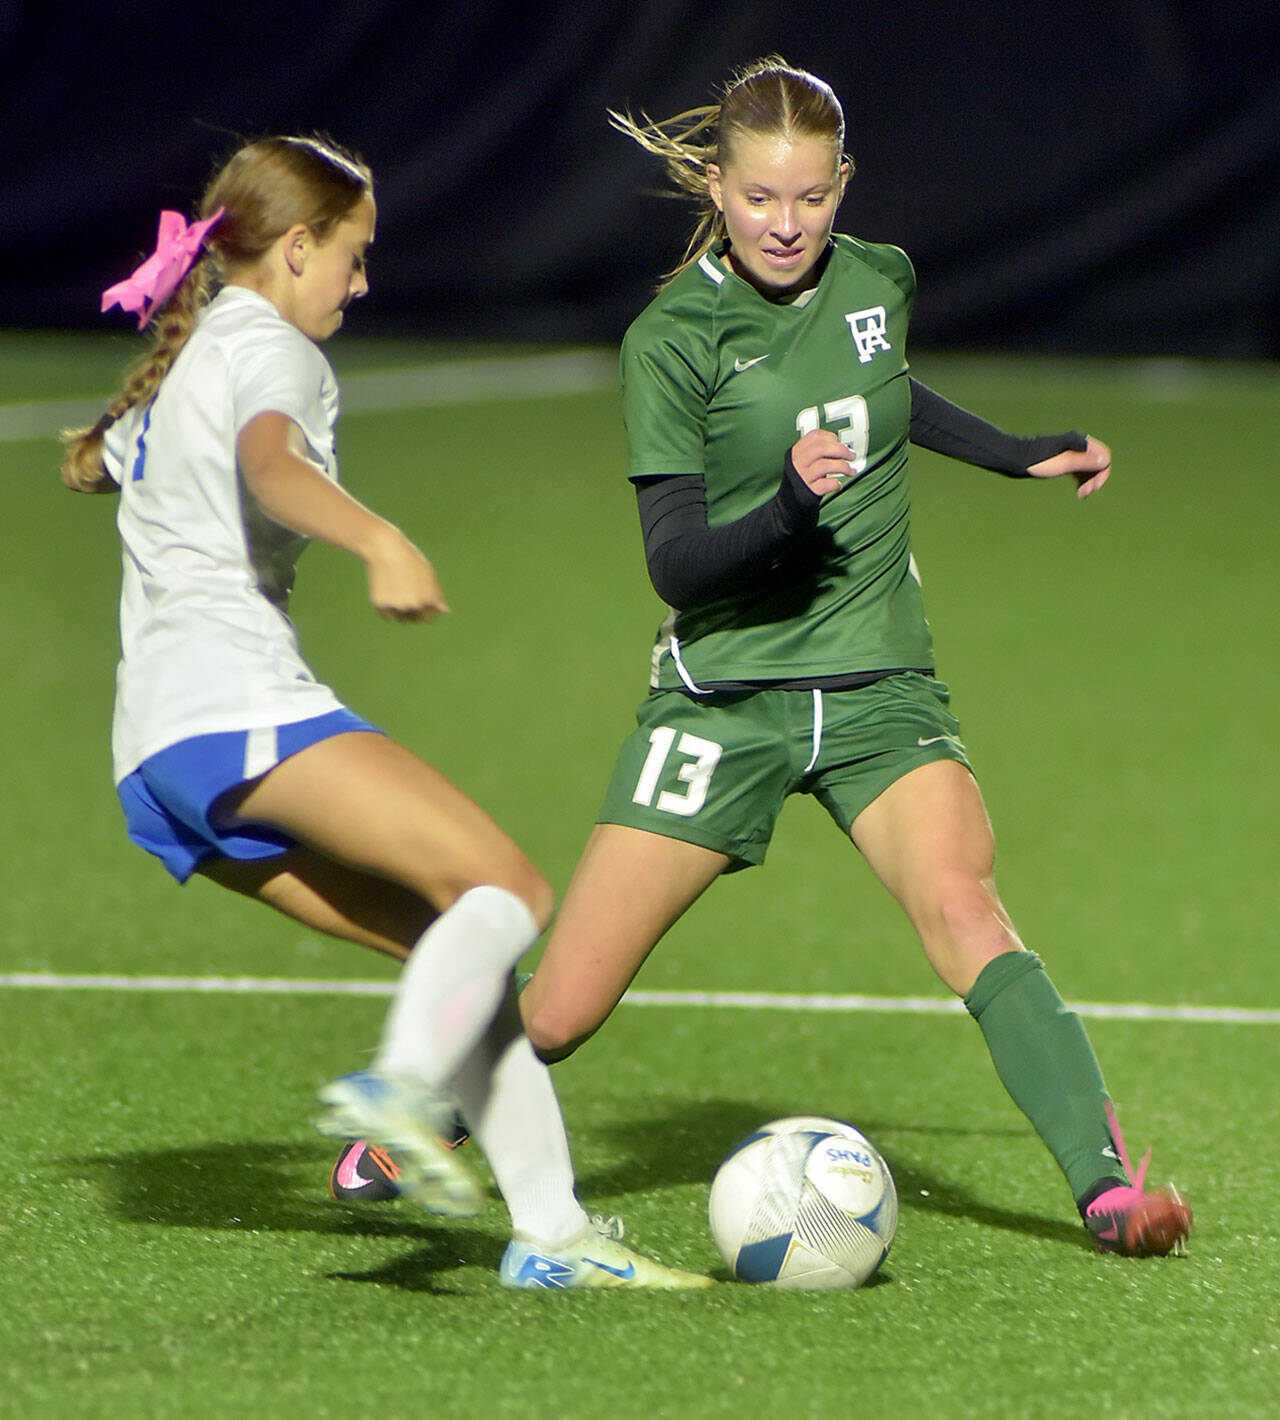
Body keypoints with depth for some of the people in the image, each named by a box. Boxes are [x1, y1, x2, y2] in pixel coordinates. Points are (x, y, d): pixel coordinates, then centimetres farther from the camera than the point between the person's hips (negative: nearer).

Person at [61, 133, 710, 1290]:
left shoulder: (179, 361, 28)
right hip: (236, 698, -9)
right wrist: (381, 542, -41)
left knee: (456, 944, 4)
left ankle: (550, 1230, -6)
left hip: (154, 751, 9)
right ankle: (403, 1086, -41)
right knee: (508, 890, -18)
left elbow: (93, 462, 50)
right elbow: (270, 466, -25)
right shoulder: (268, 349, 0)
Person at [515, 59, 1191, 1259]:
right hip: (723, 696, -2)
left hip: (879, 685, 2)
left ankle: (1107, 1180, -32)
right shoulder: (671, 338, -9)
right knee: (559, 1012, -2)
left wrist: (1024, 456, 27)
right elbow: (675, 563, -14)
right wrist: (786, 508, -31)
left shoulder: (879, 280, 4)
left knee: (957, 902, -27)